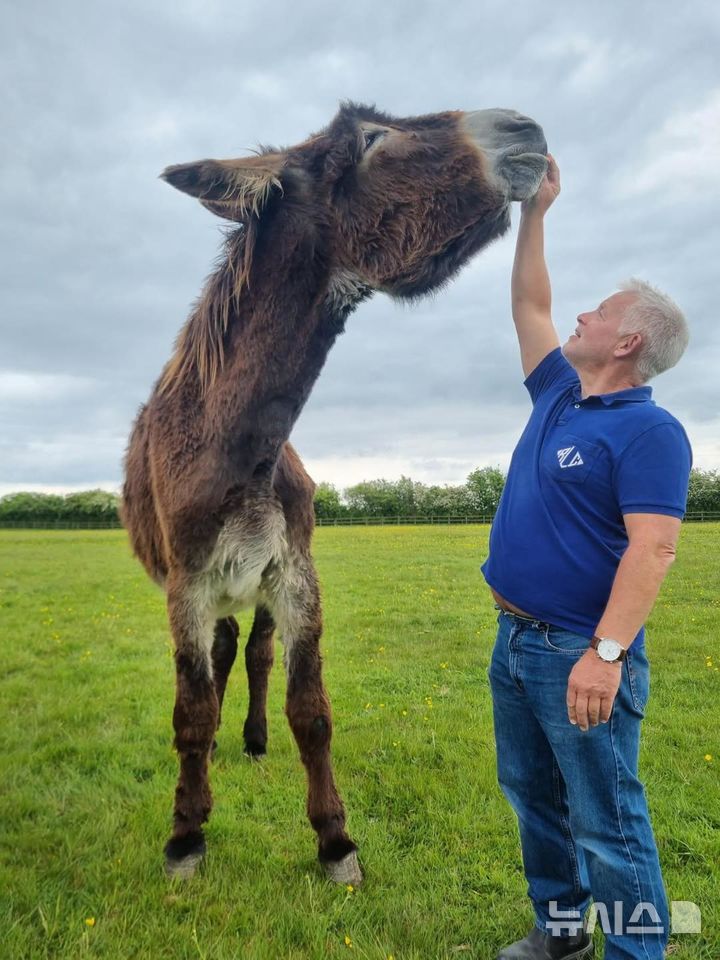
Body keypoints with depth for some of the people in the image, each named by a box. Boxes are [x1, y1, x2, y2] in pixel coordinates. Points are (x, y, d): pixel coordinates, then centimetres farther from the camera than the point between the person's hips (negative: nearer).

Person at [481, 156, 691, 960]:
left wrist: (607, 652, -29)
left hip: (579, 651, -9)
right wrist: (533, 212, 21)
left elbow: (653, 548, -22)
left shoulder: (648, 429, -13)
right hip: (514, 639, 9)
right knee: (533, 798, 21)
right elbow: (529, 305, 20)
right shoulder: (557, 397, 10)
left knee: (607, 824, 5)